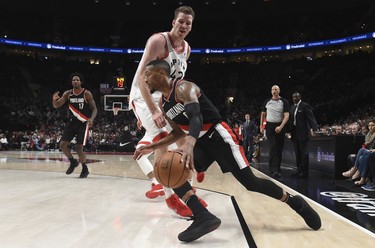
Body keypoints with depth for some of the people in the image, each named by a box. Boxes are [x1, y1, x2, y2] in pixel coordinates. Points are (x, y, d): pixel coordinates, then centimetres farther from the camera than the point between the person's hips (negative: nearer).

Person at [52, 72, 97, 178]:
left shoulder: (87, 94, -11)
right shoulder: (68, 94, 0)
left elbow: (94, 109, -9)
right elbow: (56, 106, 1)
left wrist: (91, 119, -28)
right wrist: (54, 99, -23)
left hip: (83, 123, -5)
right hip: (73, 122, 5)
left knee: (79, 148, -11)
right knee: (63, 144, 0)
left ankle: (85, 169, 10)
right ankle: (73, 162, 24)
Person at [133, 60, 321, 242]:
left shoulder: (184, 88, -17)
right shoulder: (162, 105, 10)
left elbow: (196, 117, -35)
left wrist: (189, 144, -54)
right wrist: (152, 147, 11)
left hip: (218, 135, -7)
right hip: (200, 141, 8)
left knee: (251, 182, -7)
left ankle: (295, 203, 17)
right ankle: (203, 217, -24)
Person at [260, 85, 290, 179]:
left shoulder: (284, 102, -1)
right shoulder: (267, 101, 7)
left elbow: (287, 115, -10)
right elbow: (263, 114, 16)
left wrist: (281, 127, -23)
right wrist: (261, 126, 9)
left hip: (280, 127, 0)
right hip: (270, 126, 0)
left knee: (279, 149, 6)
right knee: (273, 148, -13)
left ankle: (278, 169, 18)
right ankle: (274, 171, -17)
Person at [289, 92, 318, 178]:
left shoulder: (305, 105, -6)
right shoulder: (292, 107, 17)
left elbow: (311, 117, -15)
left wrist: (314, 128, -28)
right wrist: (290, 132, 14)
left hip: (303, 133, -7)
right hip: (295, 133, 7)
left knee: (304, 153, -4)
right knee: (297, 153, 10)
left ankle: (304, 172, 0)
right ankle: (299, 170, 17)